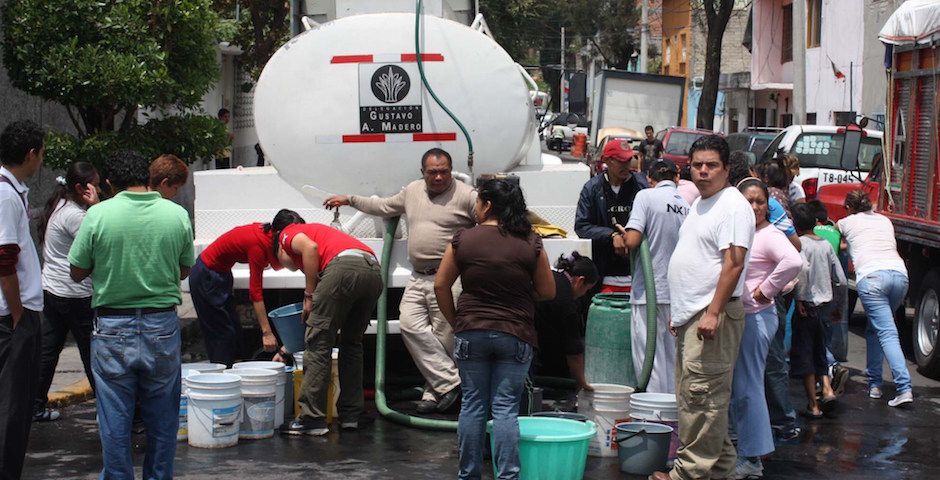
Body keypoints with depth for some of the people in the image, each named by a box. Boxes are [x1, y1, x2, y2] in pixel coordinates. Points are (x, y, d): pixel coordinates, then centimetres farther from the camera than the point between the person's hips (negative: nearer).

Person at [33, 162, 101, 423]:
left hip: (51, 291, 9)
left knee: (47, 351, 12)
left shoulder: (56, 207, 12)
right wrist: (96, 206, -22)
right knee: (92, 353, 0)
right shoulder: (74, 215, -18)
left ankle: (36, 407, 17)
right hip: (75, 296, -9)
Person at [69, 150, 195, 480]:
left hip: (113, 327, -2)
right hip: (163, 325, 2)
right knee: (162, 415, 13)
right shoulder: (177, 215, -3)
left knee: (114, 418, 7)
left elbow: (77, 273, -2)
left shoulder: (98, 215, -9)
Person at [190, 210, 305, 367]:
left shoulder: (267, 234, -8)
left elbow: (276, 265, 9)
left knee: (234, 331, 11)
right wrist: (267, 332, -31)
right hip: (206, 276, -9)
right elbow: (255, 291, -31)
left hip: (220, 272, 9)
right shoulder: (258, 243, -30)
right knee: (222, 333, -6)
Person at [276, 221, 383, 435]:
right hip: (374, 271, 8)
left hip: (345, 266, -8)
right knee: (352, 344, 23)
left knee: (318, 344, 2)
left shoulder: (288, 233, 22)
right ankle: (350, 416, 23)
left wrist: (309, 295, 4)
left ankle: (312, 418, 2)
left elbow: (310, 247, -5)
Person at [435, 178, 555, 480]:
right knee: (506, 407, 1)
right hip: (515, 335, 0)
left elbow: (441, 286, 1)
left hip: (471, 332, 0)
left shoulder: (463, 240, -4)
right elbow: (547, 291, 4)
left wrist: (455, 320, 12)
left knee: (473, 404, 9)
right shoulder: (530, 243, -3)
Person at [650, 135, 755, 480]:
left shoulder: (733, 206, -11)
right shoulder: (700, 204, 19)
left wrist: (713, 313, -24)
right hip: (691, 314, 10)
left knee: (701, 394, -9)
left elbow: (733, 263, -20)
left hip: (712, 313, -10)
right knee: (692, 395, 13)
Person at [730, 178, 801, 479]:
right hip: (735, 316, 9)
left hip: (756, 317, -9)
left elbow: (793, 261, -30)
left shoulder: (769, 235, -13)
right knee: (737, 388, 14)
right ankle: (743, 451, 23)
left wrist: (765, 290, -20)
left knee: (747, 387, -6)